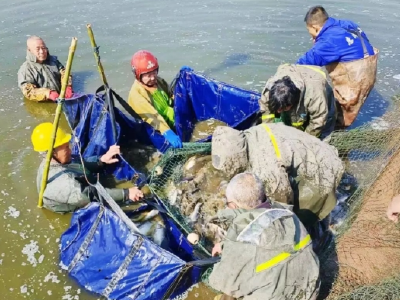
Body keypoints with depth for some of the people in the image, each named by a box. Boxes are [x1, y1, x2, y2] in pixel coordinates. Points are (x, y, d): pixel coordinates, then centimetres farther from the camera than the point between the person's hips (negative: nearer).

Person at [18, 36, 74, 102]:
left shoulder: (53, 60, 14)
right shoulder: (25, 69, -2)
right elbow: (29, 92, -11)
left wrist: (67, 88, -15)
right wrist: (48, 94, -28)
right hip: (43, 105, -4)